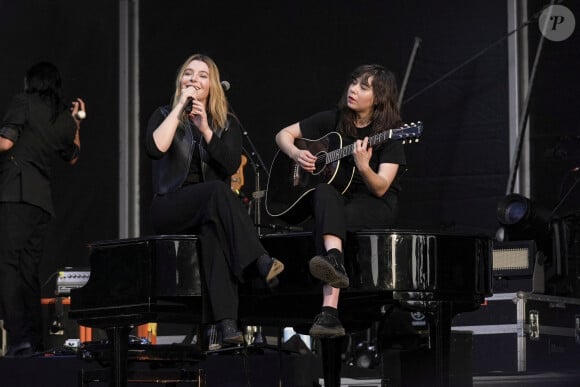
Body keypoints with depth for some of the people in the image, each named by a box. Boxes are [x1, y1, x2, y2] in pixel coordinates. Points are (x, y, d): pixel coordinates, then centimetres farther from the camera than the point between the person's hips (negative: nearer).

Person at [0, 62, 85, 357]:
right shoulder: (65, 119, 20)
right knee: (28, 269, 11)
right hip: (43, 197, 7)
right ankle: (35, 341, 7)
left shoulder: (24, 102, 2)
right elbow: (72, 156, 37)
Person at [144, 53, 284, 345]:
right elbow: (155, 148, -13)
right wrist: (180, 107, -9)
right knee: (217, 190, -34)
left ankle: (226, 322, -50)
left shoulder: (226, 123, 15)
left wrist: (205, 130, -10)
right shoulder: (165, 115, 10)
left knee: (213, 229, -37)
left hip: (209, 209, 2)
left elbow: (232, 165, -3)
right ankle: (260, 262, -47)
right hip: (169, 208, -2)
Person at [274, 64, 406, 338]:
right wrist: (296, 154, -8)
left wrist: (363, 167, -35)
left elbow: (380, 188, -14)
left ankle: (329, 311, -53)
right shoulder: (333, 120, 5)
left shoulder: (390, 132, -6)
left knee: (327, 219, -36)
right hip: (338, 202, 3)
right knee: (325, 193, -35)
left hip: (376, 206, -3)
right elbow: (283, 134, 14)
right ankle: (335, 261, -60)